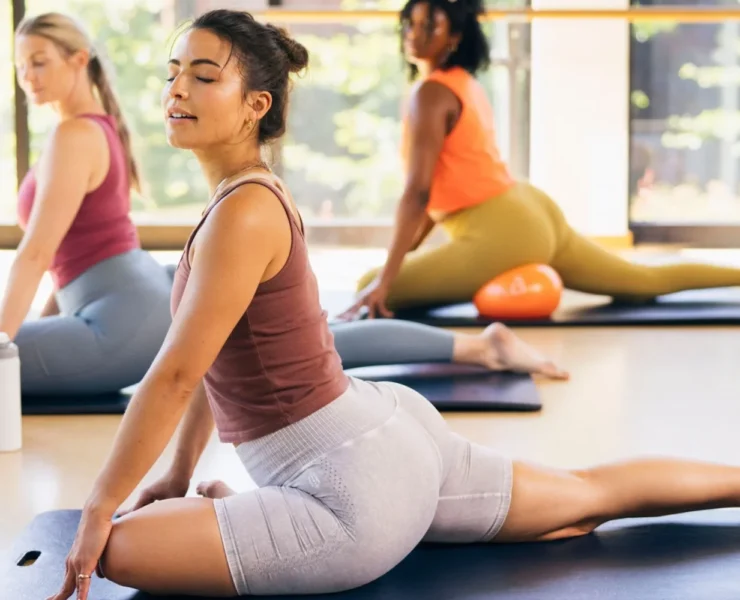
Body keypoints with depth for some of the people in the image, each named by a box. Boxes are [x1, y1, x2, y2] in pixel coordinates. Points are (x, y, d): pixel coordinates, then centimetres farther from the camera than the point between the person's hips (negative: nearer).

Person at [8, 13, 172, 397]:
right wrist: (40, 330, 22)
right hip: (145, 301, 10)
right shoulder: (103, 127, 15)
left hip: (124, 321, -10)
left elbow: (36, 253, -20)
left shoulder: (74, 135, -15)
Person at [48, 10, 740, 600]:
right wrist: (179, 474, 19)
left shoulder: (244, 212, -21)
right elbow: (215, 356, 16)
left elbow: (174, 375, -22)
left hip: (358, 489, -10)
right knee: (593, 493, 26)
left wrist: (98, 513, -15)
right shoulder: (246, 194, 8)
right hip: (388, 434, 10)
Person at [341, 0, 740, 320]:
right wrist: (406, 251, 22)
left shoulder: (430, 94, -12)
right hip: (530, 215, 10)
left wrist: (385, 278, -23)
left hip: (502, 234, -10)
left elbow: (418, 192, -20)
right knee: (645, 282, 24)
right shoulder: (464, 83, 17)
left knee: (370, 290, -11)